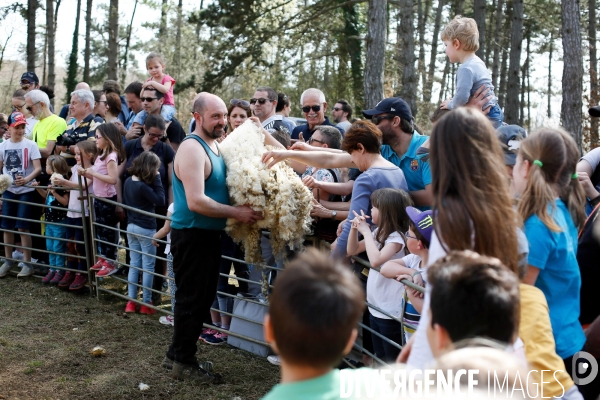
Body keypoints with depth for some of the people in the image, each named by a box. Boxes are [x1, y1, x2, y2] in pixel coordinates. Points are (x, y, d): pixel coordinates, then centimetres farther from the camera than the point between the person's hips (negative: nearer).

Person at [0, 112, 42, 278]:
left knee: (23, 227, -3)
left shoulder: (30, 145, -7)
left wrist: (27, 179, -29)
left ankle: (27, 263, 7)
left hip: (26, 191, -4)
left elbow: (38, 168, -12)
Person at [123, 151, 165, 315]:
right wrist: (157, 179, -17)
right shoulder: (143, 186, -22)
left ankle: (131, 302, 14)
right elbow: (160, 200, -20)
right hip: (146, 229, -8)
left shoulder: (128, 181, 4)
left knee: (134, 265, 12)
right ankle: (146, 304, 7)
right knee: (148, 266, 2)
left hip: (131, 227, 8)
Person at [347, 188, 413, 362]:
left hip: (390, 311, -9)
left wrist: (366, 231, -25)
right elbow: (352, 250, 12)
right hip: (375, 306, 9)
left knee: (393, 361, 4)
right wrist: (354, 228, -5)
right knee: (380, 358, 21)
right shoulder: (377, 232, 6)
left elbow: (376, 260, -35)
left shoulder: (396, 237, -20)